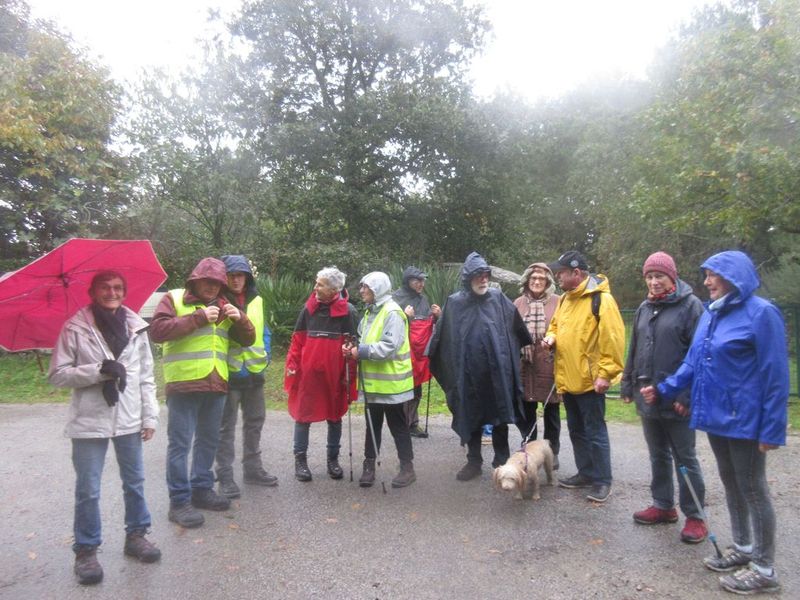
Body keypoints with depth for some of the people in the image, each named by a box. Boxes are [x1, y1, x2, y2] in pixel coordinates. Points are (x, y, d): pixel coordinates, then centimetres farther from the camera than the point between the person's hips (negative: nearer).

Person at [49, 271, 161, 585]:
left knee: (134, 482, 14)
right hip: (89, 422, -3)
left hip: (129, 420, 3)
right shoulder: (75, 328, -5)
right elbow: (56, 374, -5)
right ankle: (86, 550, 22)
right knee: (88, 490, 5)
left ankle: (136, 535, 31)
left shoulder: (136, 326, 3)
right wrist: (98, 371, -18)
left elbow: (146, 376, 6)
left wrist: (149, 416, 3)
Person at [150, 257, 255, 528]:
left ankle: (202, 489, 29)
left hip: (216, 384, 6)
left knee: (209, 440, 15)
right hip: (183, 384, -6)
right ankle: (179, 501, 7)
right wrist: (198, 318, -19)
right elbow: (157, 330, -15)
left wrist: (240, 318, -7)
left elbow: (247, 339, 14)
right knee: (180, 443, -1)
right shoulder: (173, 298, 0)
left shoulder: (223, 306, 16)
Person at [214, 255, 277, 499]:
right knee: (226, 426, 1)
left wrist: (265, 355, 7)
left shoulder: (256, 301, 9)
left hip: (254, 371, 6)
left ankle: (252, 468, 29)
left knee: (255, 422, 15)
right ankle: (225, 476, 10)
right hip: (228, 373, -6)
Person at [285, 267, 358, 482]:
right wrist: (292, 364, 1)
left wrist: (350, 374, -7)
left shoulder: (348, 311, -7)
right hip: (307, 373, 2)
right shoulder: (309, 308, 2)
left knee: (334, 416, 12)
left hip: (334, 374, -2)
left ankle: (333, 459, 26)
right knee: (303, 415, 6)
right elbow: (297, 339, 7)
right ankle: (300, 459, 19)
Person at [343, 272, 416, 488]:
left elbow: (389, 347, -24)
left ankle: (407, 468, 17)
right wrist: (354, 347, -3)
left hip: (390, 382, -8)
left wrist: (361, 351, -21)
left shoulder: (392, 312, -16)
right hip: (372, 381, 8)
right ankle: (369, 465, 24)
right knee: (372, 425, 14)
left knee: (397, 426, 4)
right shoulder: (370, 312, 12)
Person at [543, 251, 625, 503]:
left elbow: (613, 338, -18)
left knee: (595, 431, 2)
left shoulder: (601, 299, -15)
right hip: (567, 378, 8)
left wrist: (606, 373, -20)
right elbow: (556, 325, 25)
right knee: (576, 430, 17)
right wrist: (551, 338, 2)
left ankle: (602, 481, 15)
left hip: (589, 380, -8)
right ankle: (586, 473, 31)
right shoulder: (565, 299, 11)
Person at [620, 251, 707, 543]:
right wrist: (627, 384, 14)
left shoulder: (690, 305, -8)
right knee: (658, 455, 17)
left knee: (685, 458, 4)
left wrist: (687, 394, -18)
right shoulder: (644, 308, 12)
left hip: (676, 400, -6)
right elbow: (634, 350, 16)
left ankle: (695, 516, 17)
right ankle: (663, 506, 30)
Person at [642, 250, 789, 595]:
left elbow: (775, 374, -15)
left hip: (745, 420, -7)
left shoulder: (760, 313, -14)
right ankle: (742, 549, 34)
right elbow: (692, 363, 12)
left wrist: (772, 428, -17)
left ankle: (764, 570, 17)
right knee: (731, 485, 18)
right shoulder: (711, 314, 8)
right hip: (716, 416, 7)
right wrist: (664, 390, 3)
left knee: (753, 489, 4)